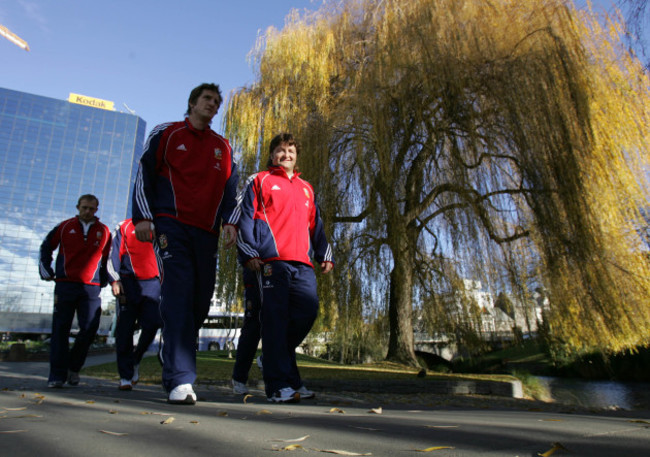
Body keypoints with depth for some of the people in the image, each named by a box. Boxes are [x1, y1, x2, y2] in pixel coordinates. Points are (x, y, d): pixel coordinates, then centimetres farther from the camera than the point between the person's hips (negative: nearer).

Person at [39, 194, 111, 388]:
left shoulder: (104, 231, 9)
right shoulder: (65, 227, 9)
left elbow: (109, 258, 17)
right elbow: (46, 246, 21)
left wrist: (104, 279, 12)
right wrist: (45, 267, 11)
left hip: (91, 288, 0)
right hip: (65, 284, 0)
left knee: (89, 329, -6)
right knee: (60, 329, 1)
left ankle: (73, 367, 16)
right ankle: (57, 375, 8)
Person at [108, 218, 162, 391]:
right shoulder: (124, 227, 11)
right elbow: (114, 254, 3)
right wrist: (114, 280, -10)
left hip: (151, 283, 2)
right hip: (128, 282, -2)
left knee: (152, 325, -12)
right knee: (125, 329, -2)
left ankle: (135, 362, 14)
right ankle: (126, 377, 7)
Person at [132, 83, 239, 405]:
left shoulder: (223, 146, 22)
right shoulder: (166, 134, 14)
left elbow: (230, 188, 19)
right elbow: (144, 175, 9)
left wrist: (229, 221, 2)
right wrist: (143, 217, -3)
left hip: (207, 232, 4)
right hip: (171, 225, -4)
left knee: (201, 300, 1)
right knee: (178, 295, -16)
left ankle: (175, 365, 21)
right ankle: (180, 380, -16)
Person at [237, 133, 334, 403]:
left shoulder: (306, 188, 28)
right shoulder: (259, 181, 14)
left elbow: (316, 225, 28)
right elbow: (246, 218, 5)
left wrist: (324, 255, 17)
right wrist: (249, 253, -6)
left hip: (302, 263, 5)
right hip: (272, 260, -4)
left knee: (308, 311, -7)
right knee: (276, 318, -7)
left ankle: (274, 356, 18)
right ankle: (279, 385, 0)